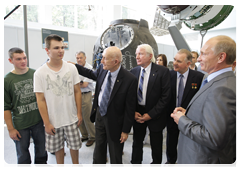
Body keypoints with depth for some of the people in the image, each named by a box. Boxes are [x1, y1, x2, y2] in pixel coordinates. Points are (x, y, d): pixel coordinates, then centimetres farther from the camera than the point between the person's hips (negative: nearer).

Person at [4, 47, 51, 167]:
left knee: (41, 147, 19)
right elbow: (6, 107, -6)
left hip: (39, 120, 3)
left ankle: (42, 164, 44)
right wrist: (10, 129, -5)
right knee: (23, 153, 15)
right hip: (20, 125, -2)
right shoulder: (7, 80, -9)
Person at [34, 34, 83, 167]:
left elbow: (77, 92, 0)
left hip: (71, 118, 1)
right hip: (53, 121, -1)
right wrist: (47, 123, -6)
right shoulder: (39, 73, -9)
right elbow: (41, 100, -6)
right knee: (58, 147, 16)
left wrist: (79, 113, 0)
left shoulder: (71, 68, -6)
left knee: (74, 145, 15)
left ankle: (76, 165, 41)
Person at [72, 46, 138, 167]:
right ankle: (97, 166, 52)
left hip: (114, 121, -5)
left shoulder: (130, 80, -26)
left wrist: (126, 131, -13)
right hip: (99, 114, 6)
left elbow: (130, 108, -19)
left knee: (115, 155, 16)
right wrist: (74, 65, 15)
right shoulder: (102, 69, -9)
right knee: (99, 148, 27)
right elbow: (92, 74, 17)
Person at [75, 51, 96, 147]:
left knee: (87, 117, 1)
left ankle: (92, 137, 19)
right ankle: (84, 135, 31)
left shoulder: (89, 68, -11)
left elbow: (84, 85, -17)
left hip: (85, 95, -6)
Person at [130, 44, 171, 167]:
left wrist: (150, 114, -16)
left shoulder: (163, 71, -12)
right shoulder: (133, 71, 0)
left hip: (155, 115, -3)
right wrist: (133, 112, -8)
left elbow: (166, 96, -14)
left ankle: (156, 165, 42)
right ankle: (136, 165, 41)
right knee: (137, 142, 18)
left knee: (156, 145, 16)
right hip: (137, 114, 3)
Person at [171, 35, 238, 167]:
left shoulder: (222, 89, -28)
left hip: (203, 162, -8)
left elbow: (214, 140, -31)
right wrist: (187, 113, -1)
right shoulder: (217, 82, 5)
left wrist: (182, 120, -20)